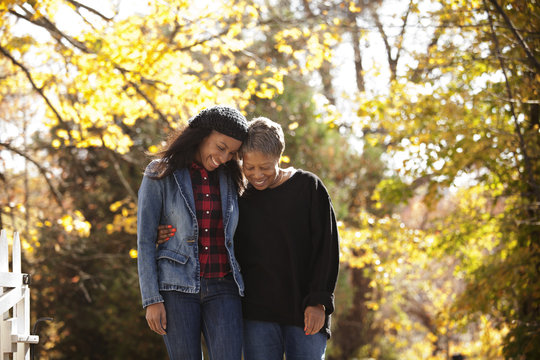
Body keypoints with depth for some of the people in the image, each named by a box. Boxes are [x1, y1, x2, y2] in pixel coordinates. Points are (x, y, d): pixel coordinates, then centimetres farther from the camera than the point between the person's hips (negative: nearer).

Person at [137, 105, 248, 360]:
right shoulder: (160, 174, -2)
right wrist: (151, 300, -10)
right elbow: (145, 240, -4)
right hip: (177, 288, -3)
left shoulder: (228, 179, 9)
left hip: (222, 290, 3)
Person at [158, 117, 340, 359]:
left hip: (305, 312, -2)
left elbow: (326, 247, -2)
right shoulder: (243, 202, 10)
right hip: (259, 313, 2)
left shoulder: (309, 187, 1)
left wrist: (318, 301, -10)